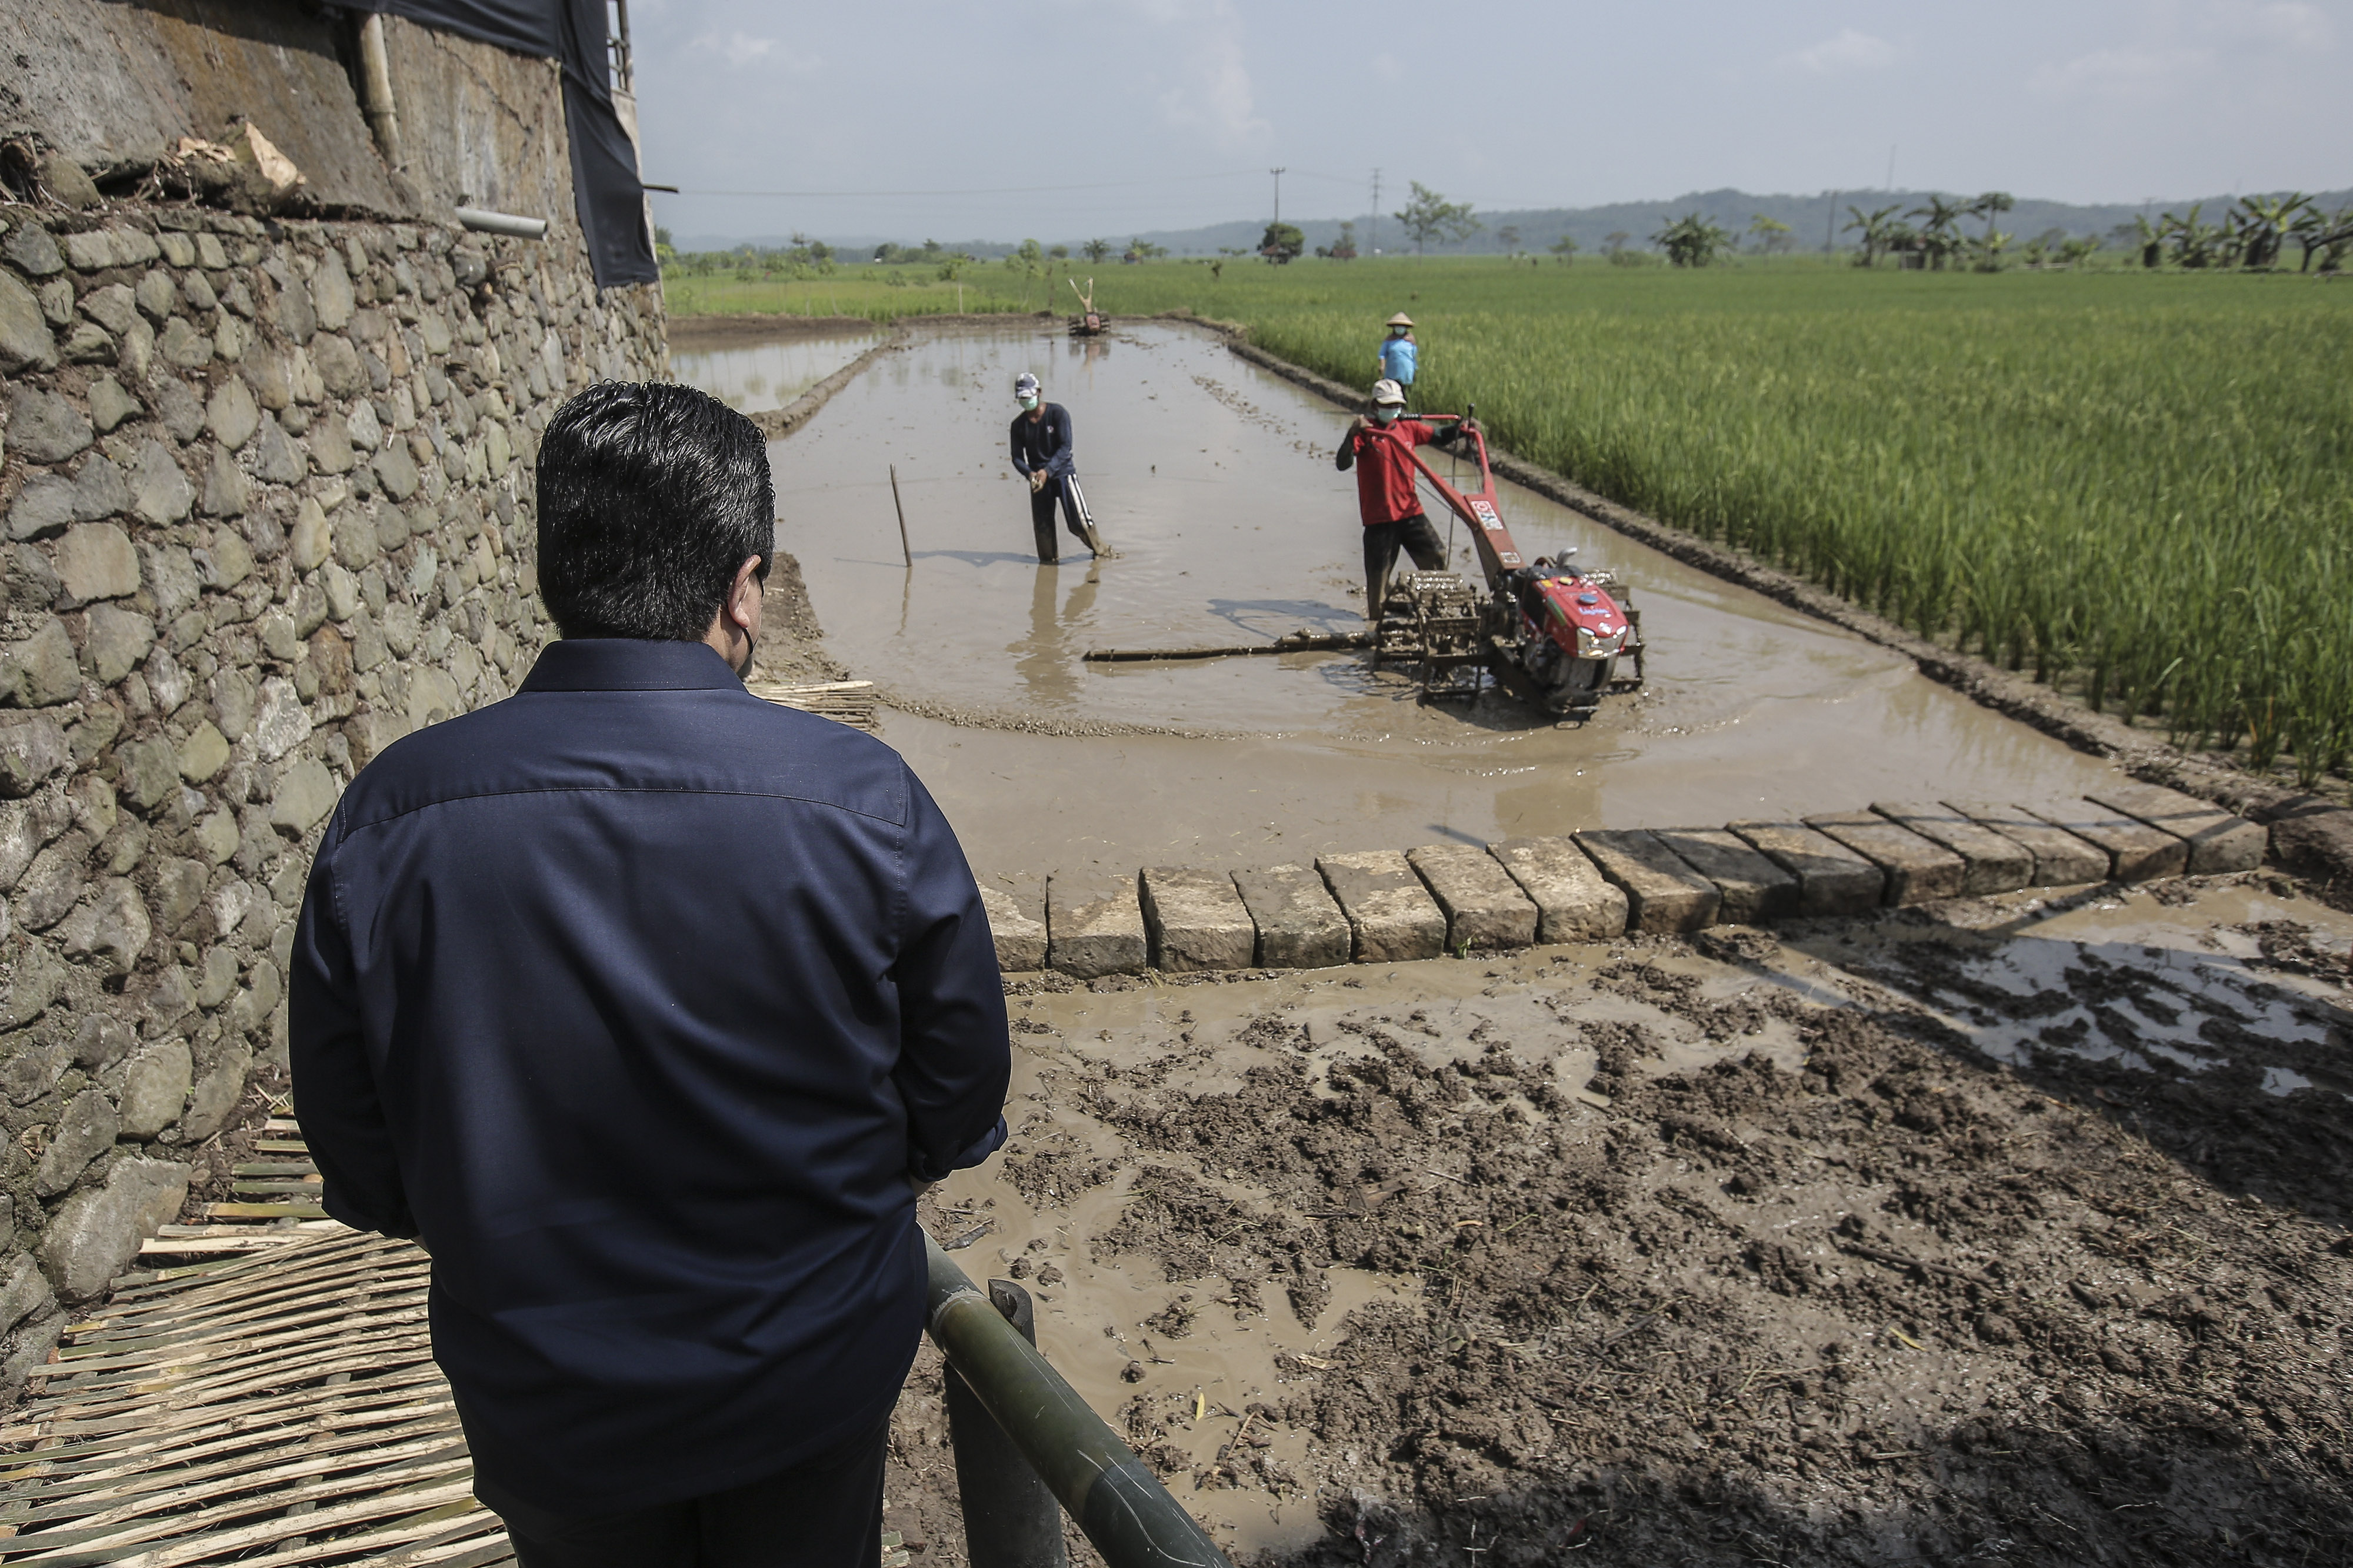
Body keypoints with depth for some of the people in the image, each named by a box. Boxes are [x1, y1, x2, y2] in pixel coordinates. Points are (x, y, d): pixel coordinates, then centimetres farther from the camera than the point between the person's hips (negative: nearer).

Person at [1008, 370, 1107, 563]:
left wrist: (1047, 471, -26)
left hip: (1062, 473, -3)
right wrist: (1030, 474, -19)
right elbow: (1017, 457, 3)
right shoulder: (1018, 424, 3)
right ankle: (1048, 559, 23)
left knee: (1078, 521, -9)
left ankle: (1100, 550, 12)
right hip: (1037, 476, 3)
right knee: (1042, 525, 4)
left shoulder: (1058, 413, -8)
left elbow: (1065, 448, -15)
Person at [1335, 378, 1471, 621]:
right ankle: (1377, 619, 16)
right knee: (1379, 572, 2)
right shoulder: (1365, 432, -6)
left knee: (1436, 556, 1)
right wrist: (1351, 435, -31)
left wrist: (1460, 427, -2)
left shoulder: (1409, 428, 9)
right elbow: (1342, 464, -16)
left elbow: (1441, 438, 17)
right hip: (1379, 516, -5)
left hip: (1411, 511, 5)